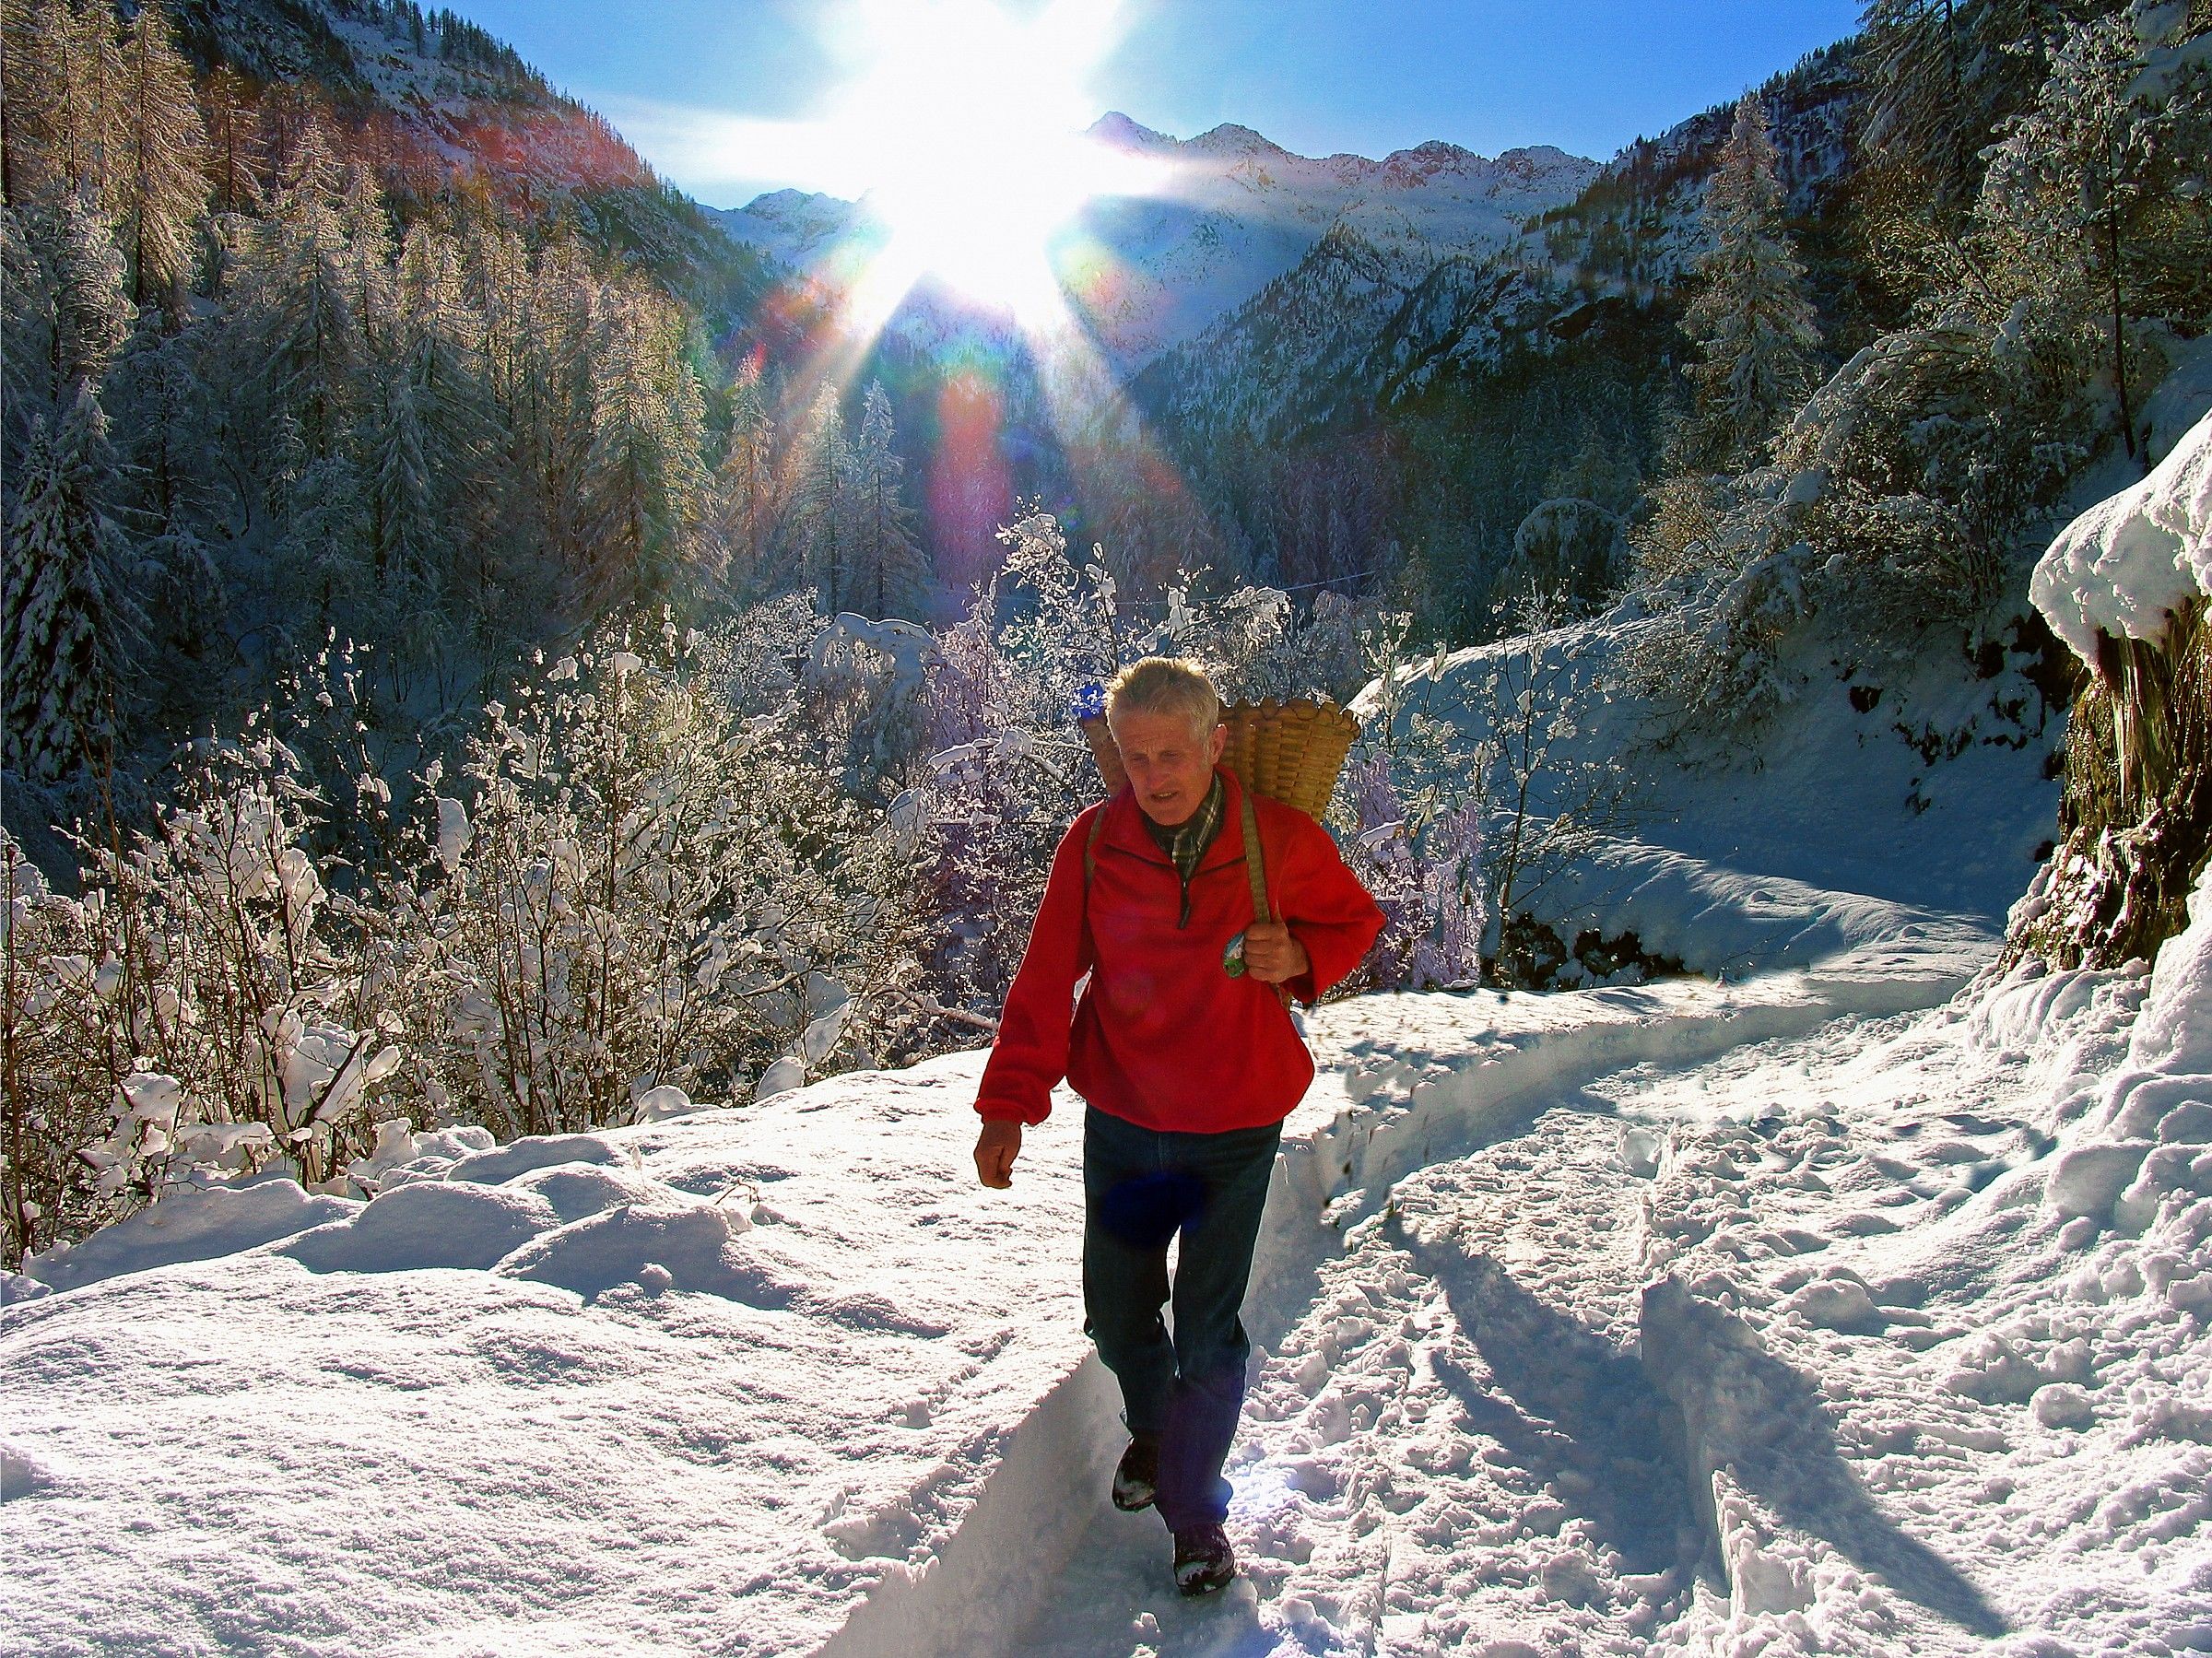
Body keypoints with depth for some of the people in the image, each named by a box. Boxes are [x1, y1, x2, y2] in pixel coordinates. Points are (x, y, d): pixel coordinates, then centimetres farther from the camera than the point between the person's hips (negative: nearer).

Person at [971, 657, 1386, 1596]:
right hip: (1120, 1122, 2)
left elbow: (1355, 920, 4)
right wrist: (1007, 1105, -13)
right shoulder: (1093, 844, -10)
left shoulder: (1281, 840, -13)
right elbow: (1045, 982, -6)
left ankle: (1196, 1508, 24)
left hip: (1233, 1130, -2)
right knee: (1115, 1315, 15)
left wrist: (1299, 957, -17)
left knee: (1208, 1331, 0)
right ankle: (1152, 1430, 47)